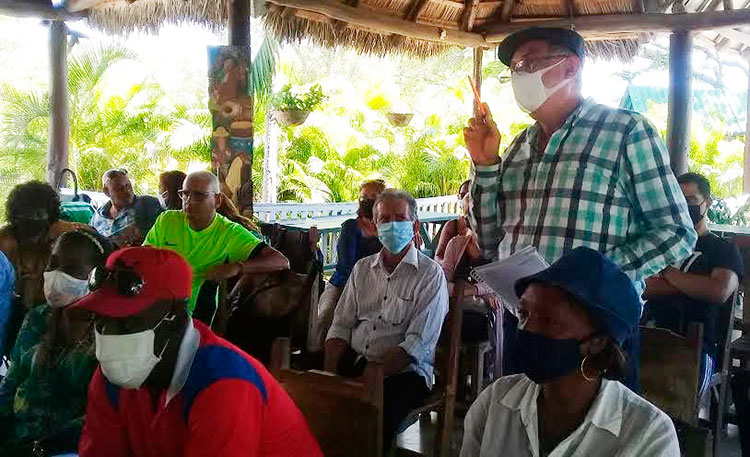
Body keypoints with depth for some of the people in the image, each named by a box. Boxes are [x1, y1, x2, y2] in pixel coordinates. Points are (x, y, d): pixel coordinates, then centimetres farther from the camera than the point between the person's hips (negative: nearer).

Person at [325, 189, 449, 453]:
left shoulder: (430, 275, -3)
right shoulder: (362, 269, 15)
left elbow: (416, 345, -11)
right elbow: (341, 327, 12)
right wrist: (329, 374, -6)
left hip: (403, 371, -4)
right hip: (354, 362, 5)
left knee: (378, 415, -33)